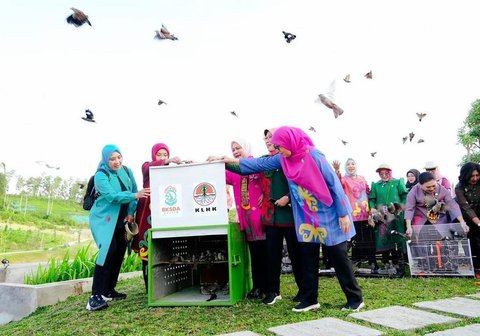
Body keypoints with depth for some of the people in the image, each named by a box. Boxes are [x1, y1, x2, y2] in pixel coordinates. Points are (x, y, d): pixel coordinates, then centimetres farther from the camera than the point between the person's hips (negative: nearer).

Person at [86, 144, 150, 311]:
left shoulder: (127, 171, 3)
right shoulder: (101, 175, -14)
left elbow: (134, 191, 5)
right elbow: (112, 196, -27)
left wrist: (131, 213, -5)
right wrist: (135, 195, -37)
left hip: (121, 220, 6)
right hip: (104, 219, -6)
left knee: (119, 253, 6)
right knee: (108, 252, -19)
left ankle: (109, 291, 21)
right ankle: (95, 297, -14)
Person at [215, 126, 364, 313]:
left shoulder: (314, 155, -17)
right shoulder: (283, 159, 2)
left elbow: (334, 184, -15)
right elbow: (261, 163, 13)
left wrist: (343, 213, -15)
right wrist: (234, 160, 15)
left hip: (329, 215, -6)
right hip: (306, 217, 6)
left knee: (339, 257, 1)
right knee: (308, 258, 7)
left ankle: (355, 299, 15)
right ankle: (309, 299, 18)